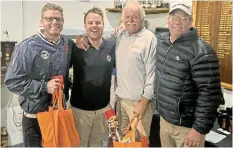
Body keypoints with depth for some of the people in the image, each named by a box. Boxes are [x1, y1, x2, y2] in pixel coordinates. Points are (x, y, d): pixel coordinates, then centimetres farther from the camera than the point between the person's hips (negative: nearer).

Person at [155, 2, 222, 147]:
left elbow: (210, 94, -21)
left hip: (187, 127, -6)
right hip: (164, 119, 7)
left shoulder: (201, 52, -20)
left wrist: (200, 129, -19)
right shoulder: (161, 40, 1)